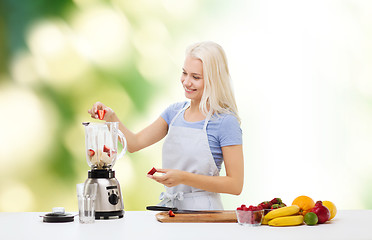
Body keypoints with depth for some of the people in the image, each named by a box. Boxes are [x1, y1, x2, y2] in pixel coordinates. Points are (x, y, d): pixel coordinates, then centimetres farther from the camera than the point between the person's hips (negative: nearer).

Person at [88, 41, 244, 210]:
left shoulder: (226, 122, -8)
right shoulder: (175, 112, 12)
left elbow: (235, 185, -10)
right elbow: (135, 143, 14)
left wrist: (183, 178, -17)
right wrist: (111, 117, -3)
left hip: (202, 211, -6)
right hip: (169, 207, 6)